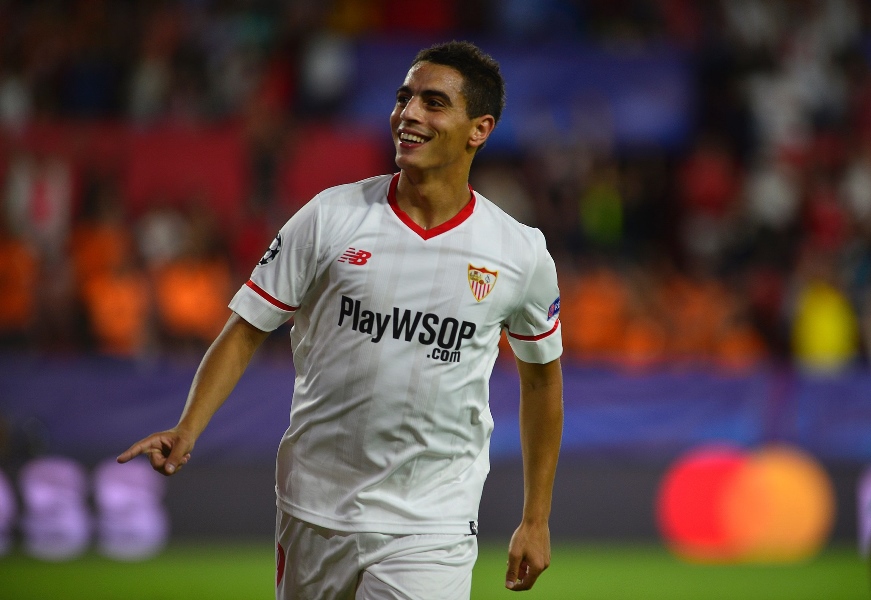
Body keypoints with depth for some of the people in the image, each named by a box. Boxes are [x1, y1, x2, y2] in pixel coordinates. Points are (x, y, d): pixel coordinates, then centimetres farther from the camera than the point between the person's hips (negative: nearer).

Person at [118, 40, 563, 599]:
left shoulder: (522, 253, -2)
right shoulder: (329, 217, -3)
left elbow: (541, 374, 12)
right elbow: (247, 327, 0)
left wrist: (536, 520, 14)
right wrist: (186, 432, -15)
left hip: (431, 527, -1)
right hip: (314, 511, 1)